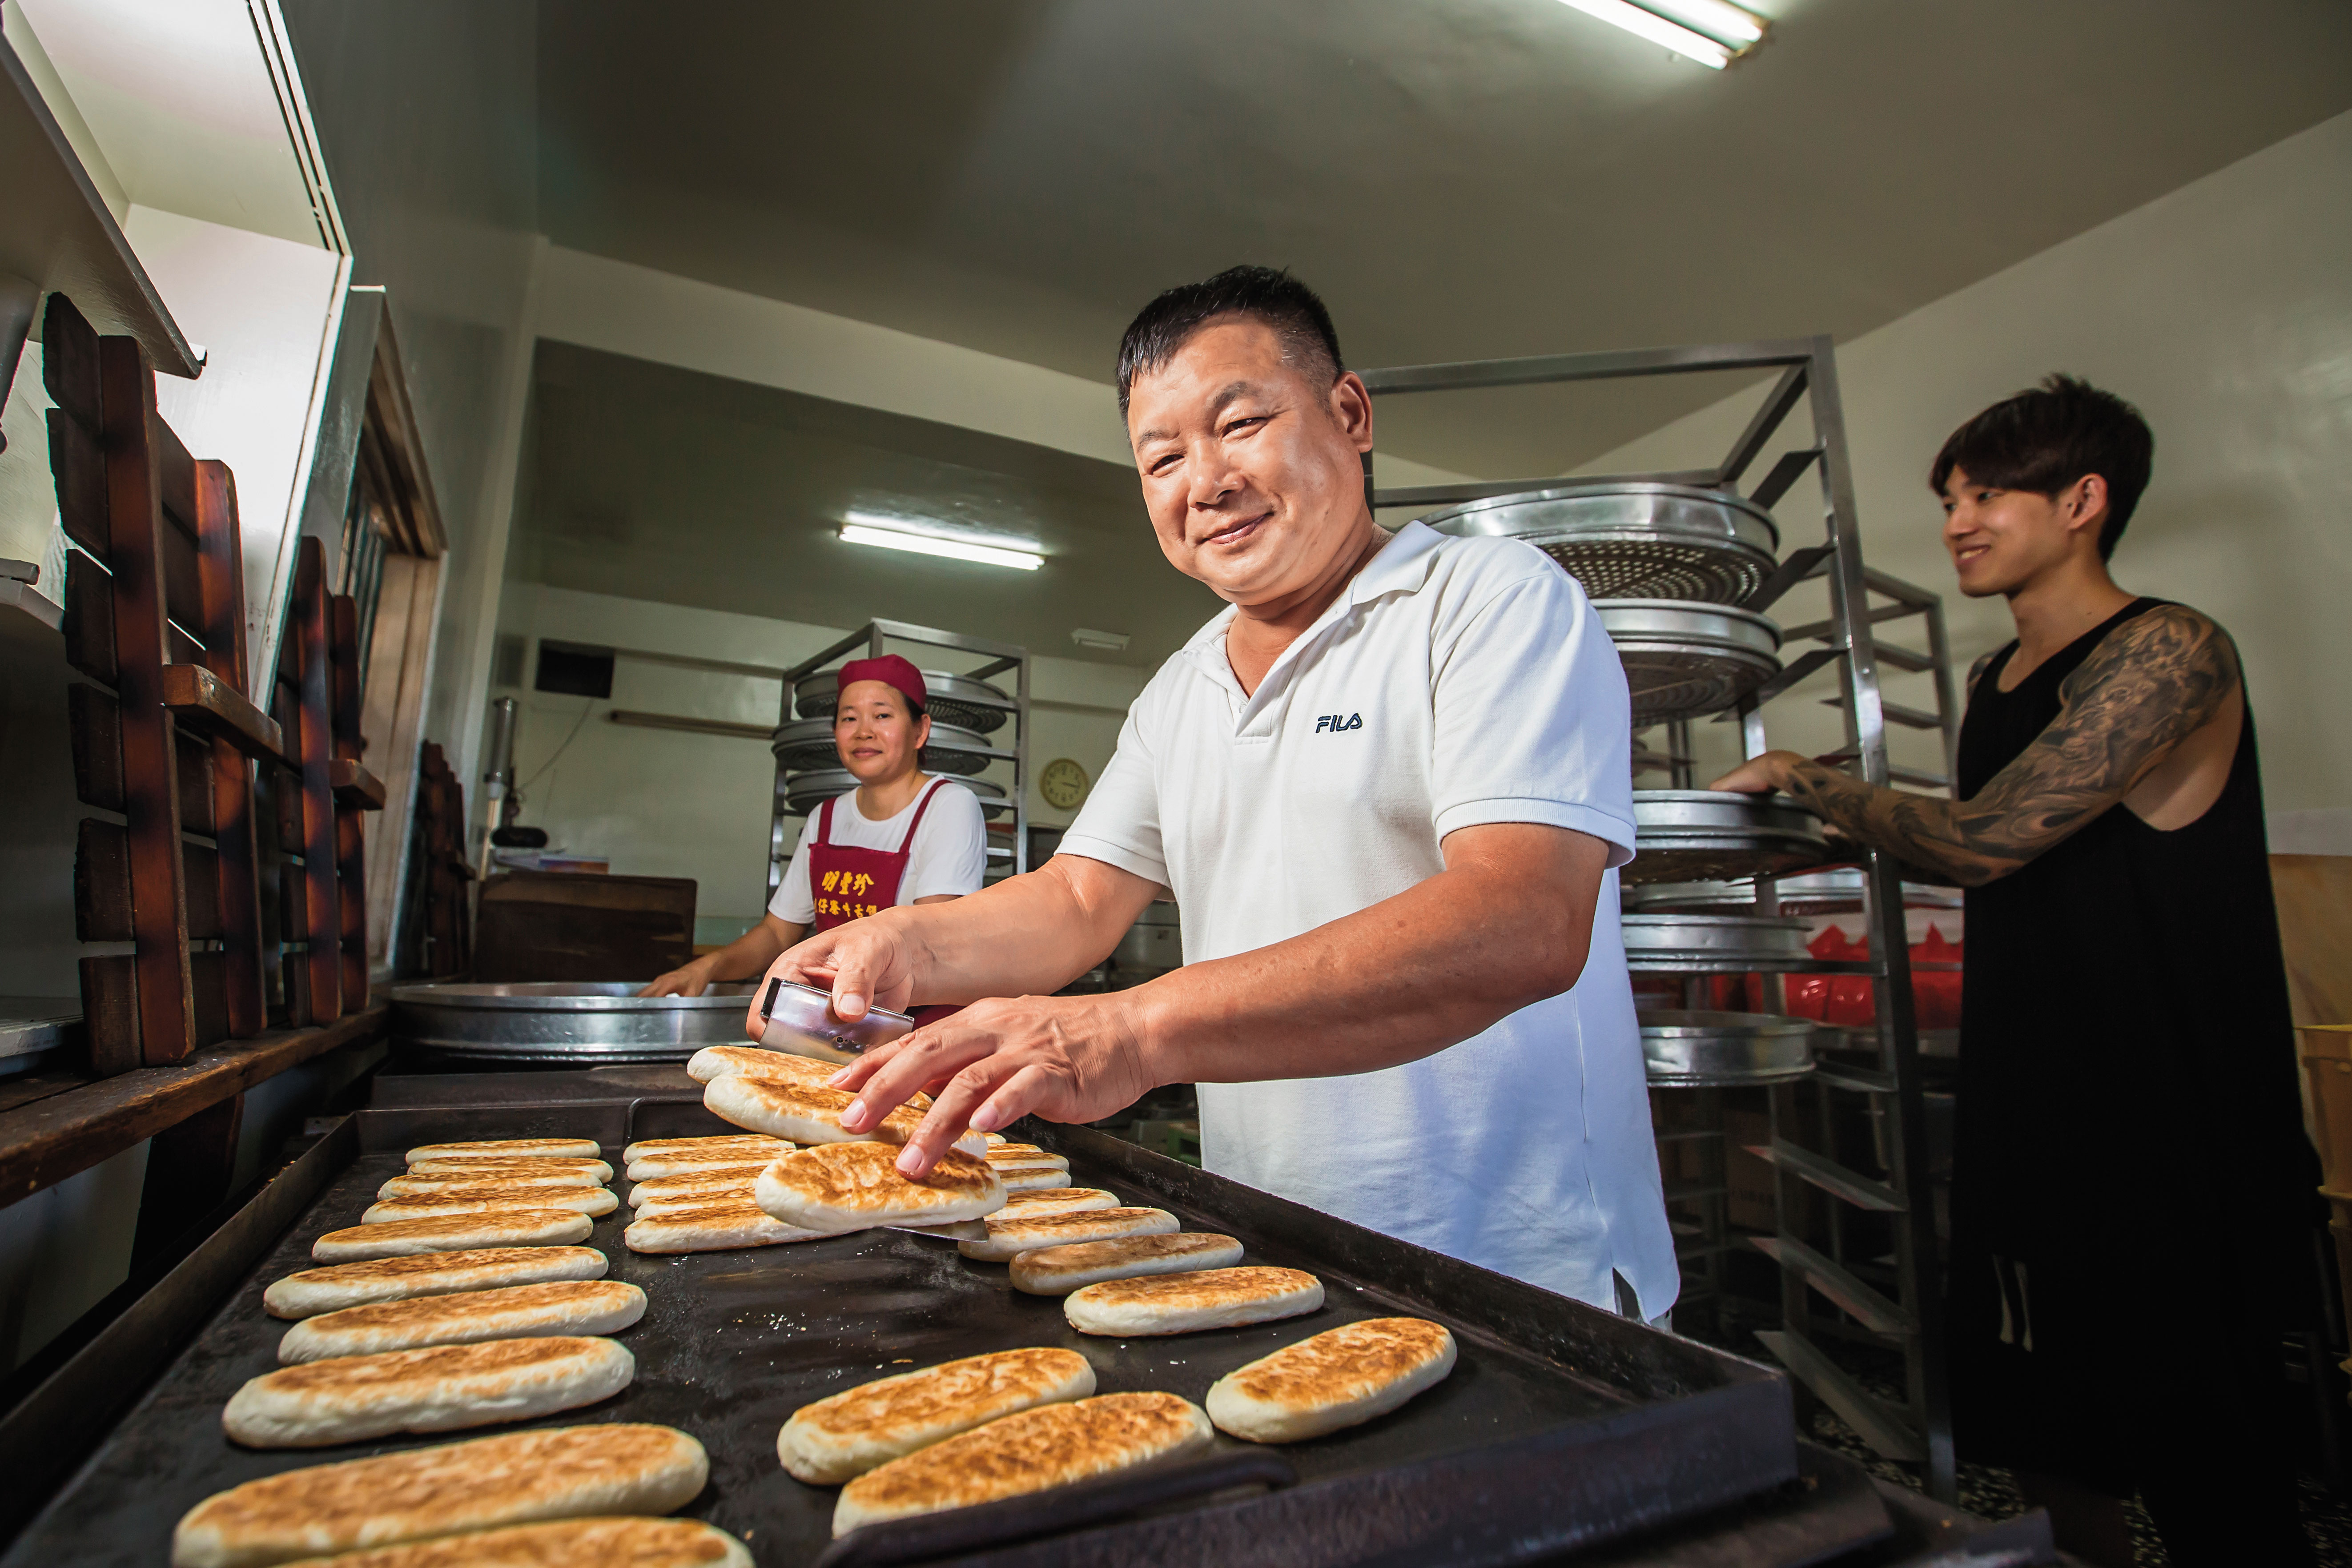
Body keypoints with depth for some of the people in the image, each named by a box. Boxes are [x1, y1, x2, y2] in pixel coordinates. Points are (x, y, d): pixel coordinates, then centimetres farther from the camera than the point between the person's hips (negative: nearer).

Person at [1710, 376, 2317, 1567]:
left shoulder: (2168, 652, -15)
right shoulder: (1991, 681, 11)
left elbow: (1983, 841, -23)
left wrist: (1803, 777, -12)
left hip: (2166, 1132, -8)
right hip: (2025, 1117, 8)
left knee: (2201, 1472, 7)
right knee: (2041, 1445, 18)